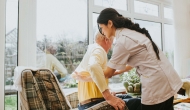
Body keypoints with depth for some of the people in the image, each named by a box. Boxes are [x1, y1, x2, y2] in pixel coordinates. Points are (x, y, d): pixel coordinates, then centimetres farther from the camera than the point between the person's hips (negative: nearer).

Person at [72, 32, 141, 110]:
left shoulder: (91, 51, 20)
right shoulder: (98, 50, -11)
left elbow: (75, 74, 24)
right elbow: (93, 66, -35)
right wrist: (108, 97, -35)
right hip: (93, 103, -11)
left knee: (127, 97, 23)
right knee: (137, 103, -12)